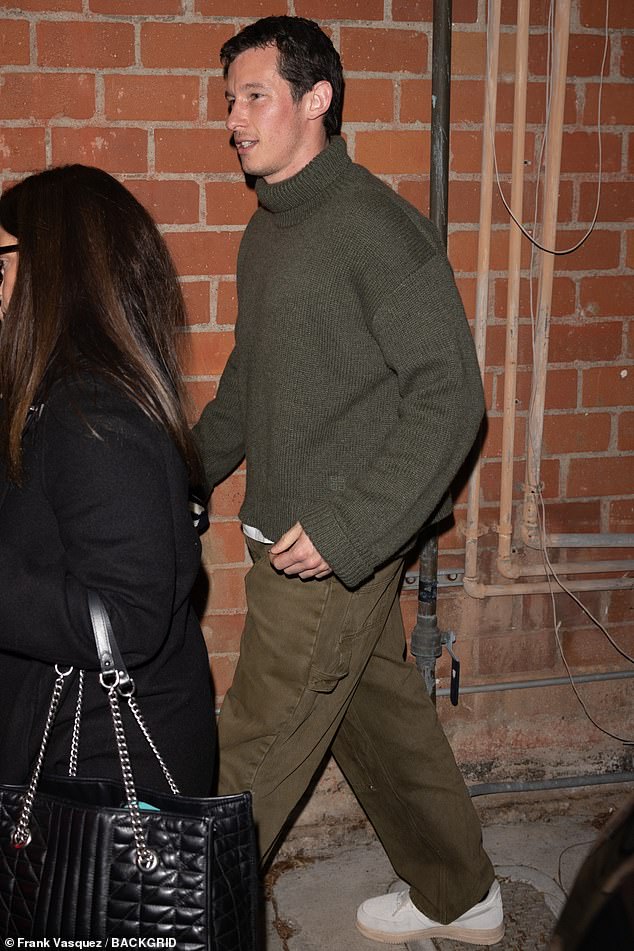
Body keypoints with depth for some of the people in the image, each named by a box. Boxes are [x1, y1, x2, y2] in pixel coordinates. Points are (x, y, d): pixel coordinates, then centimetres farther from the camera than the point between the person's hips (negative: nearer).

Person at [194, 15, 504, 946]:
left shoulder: (379, 227, -16)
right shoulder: (267, 229, 11)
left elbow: (451, 395, -19)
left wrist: (344, 529, -22)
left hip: (338, 547, -9)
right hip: (291, 531, 9)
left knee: (255, 752, 2)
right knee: (384, 717, 19)